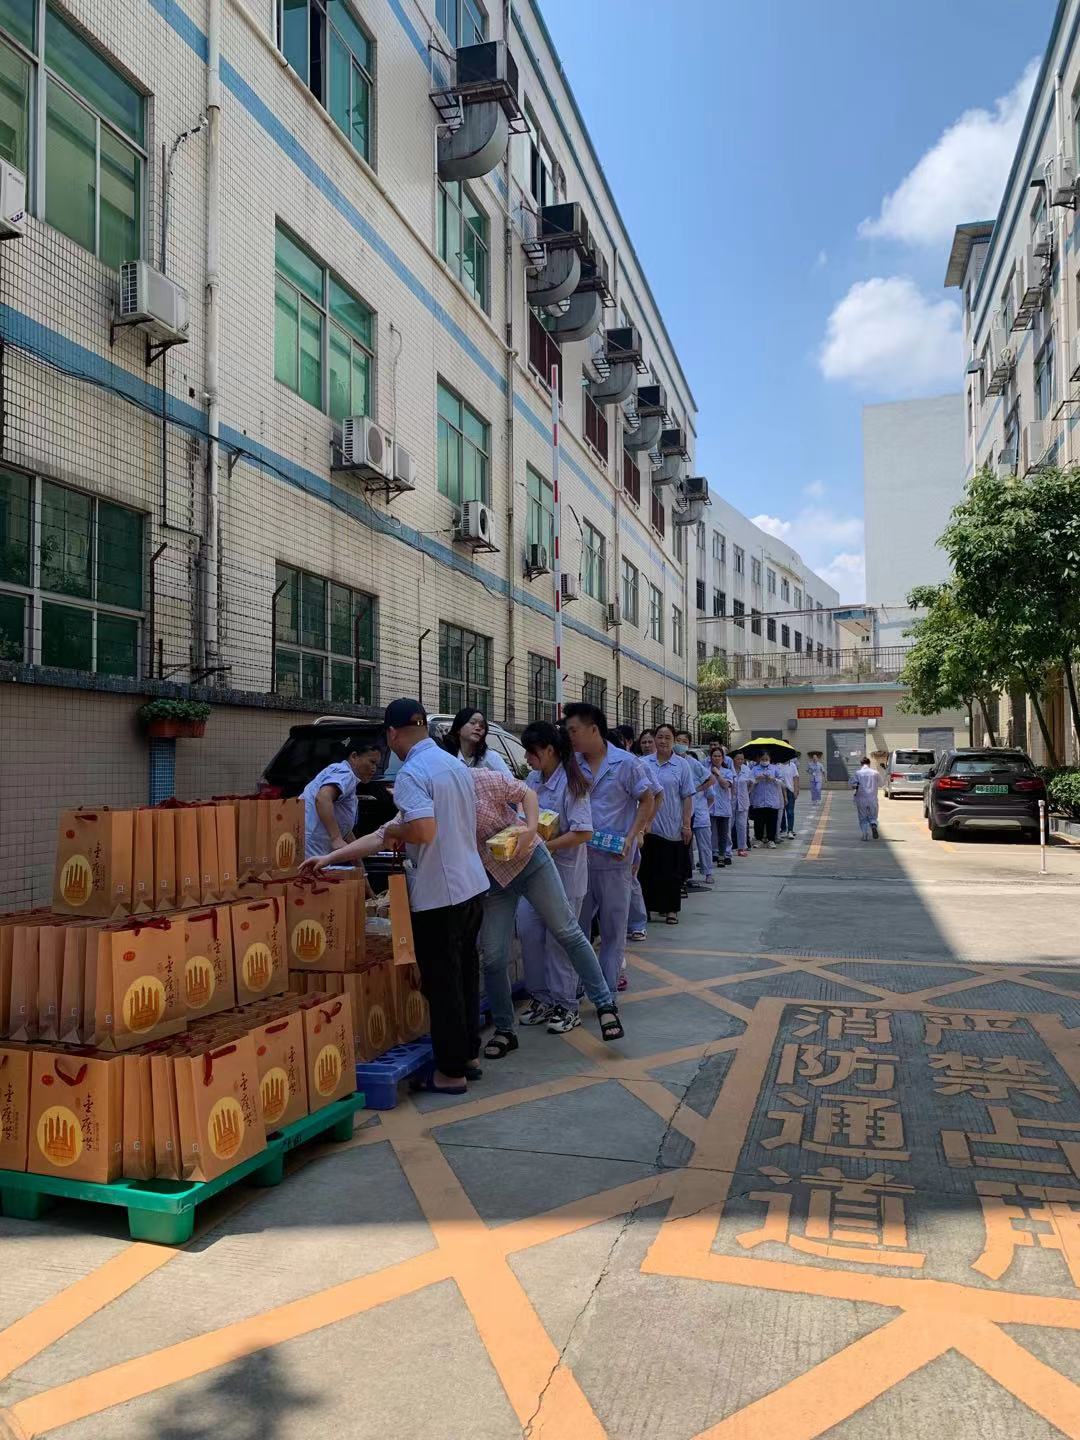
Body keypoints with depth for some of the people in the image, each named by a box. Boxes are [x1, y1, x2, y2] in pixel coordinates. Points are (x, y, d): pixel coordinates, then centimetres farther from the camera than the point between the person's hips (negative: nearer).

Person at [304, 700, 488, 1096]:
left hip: (439, 896, -8)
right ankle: (468, 1055, 32)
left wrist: (390, 830, -7)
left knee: (442, 982, 4)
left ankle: (451, 1071, 15)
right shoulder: (455, 764, 12)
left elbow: (423, 830, -32)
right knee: (465, 974, 19)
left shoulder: (411, 773, -17)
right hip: (472, 885, 9)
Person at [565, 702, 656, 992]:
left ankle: (608, 989, 21)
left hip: (614, 861, -3)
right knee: (576, 926, 10)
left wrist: (630, 838, -12)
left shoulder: (626, 763, -5)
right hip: (578, 858, 3)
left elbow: (647, 800, -1)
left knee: (613, 929, 8)